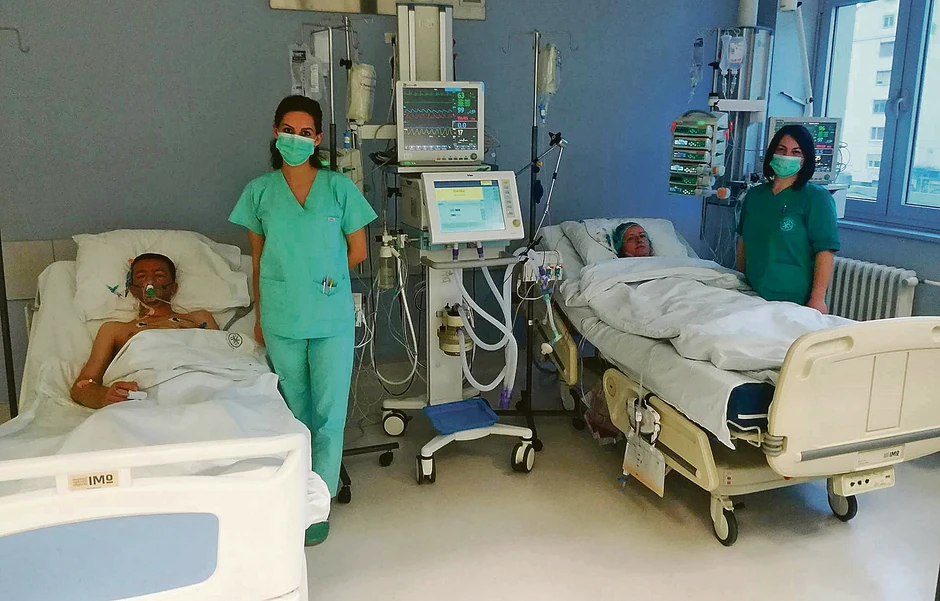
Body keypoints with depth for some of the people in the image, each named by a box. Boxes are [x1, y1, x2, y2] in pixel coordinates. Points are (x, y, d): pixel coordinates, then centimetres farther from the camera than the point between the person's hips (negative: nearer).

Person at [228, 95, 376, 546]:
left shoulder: (340, 187, -4)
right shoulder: (260, 192, 2)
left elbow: (358, 251, 3)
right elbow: (258, 259, 7)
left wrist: (323, 275, 6)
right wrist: (259, 317, 9)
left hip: (332, 317, -2)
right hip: (281, 319, 2)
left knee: (329, 412, 3)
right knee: (295, 411, 14)